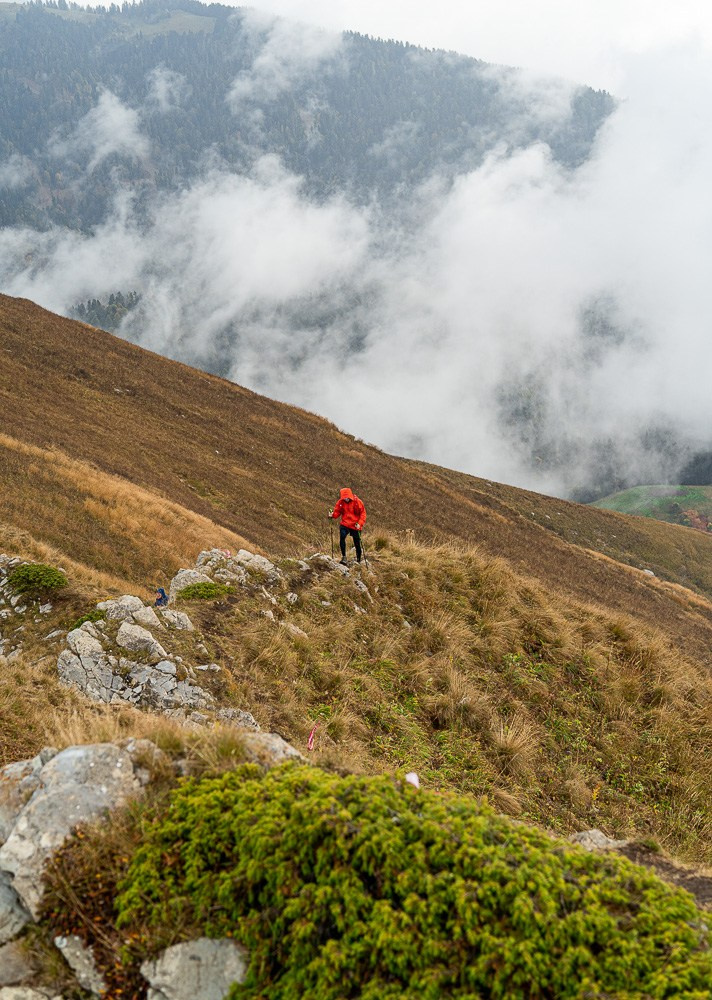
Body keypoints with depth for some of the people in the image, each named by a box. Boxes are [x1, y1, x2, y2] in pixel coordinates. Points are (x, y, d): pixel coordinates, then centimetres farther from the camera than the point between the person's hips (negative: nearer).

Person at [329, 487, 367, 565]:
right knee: (342, 538, -24)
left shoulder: (358, 502, -10)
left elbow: (363, 513, -6)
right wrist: (333, 514, -19)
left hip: (355, 526, -1)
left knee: (357, 544, 6)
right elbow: (337, 512, 4)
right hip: (345, 525, 2)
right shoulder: (340, 502, -3)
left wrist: (360, 523, -19)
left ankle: (358, 560, 25)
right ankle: (344, 557, -13)